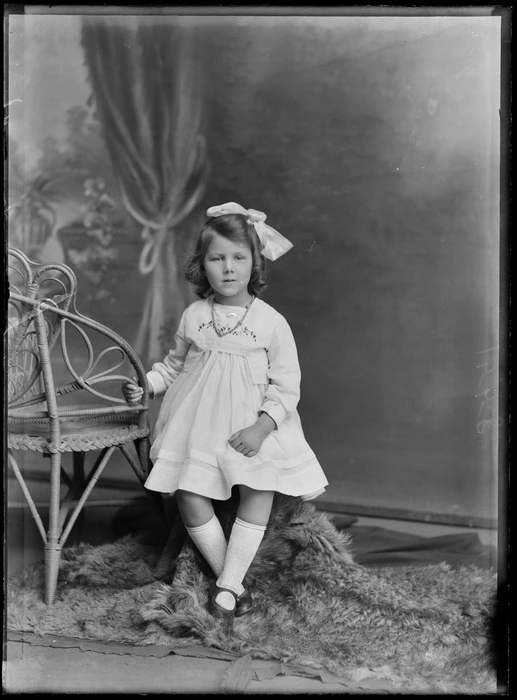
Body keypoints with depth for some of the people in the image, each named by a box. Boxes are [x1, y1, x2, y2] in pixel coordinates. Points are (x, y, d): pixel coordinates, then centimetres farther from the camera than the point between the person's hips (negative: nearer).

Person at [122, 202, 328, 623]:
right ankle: (230, 576, 15)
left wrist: (262, 426, -19)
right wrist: (146, 384, 0)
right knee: (190, 498, -3)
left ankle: (228, 584, 7)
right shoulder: (194, 316, 0)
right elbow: (175, 364, 15)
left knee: (259, 497, -7)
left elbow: (286, 386, -8)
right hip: (198, 425, 2)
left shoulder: (271, 323, -9)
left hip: (252, 429, -2)